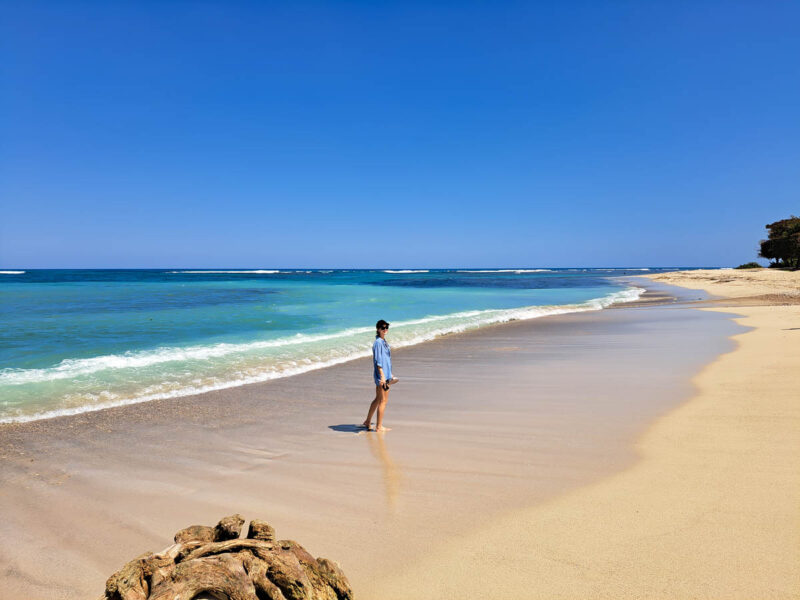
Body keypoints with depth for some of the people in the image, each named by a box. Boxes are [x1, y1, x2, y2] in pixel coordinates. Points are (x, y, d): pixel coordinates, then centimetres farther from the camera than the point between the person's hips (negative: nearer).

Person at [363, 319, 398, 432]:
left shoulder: (384, 341, 14)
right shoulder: (378, 342, -16)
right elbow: (378, 361, -20)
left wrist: (389, 374, 25)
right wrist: (382, 376, -23)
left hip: (385, 374, 10)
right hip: (381, 375, -10)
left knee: (378, 399, 18)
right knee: (383, 400, -2)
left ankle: (368, 422, 28)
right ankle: (379, 426, 6)